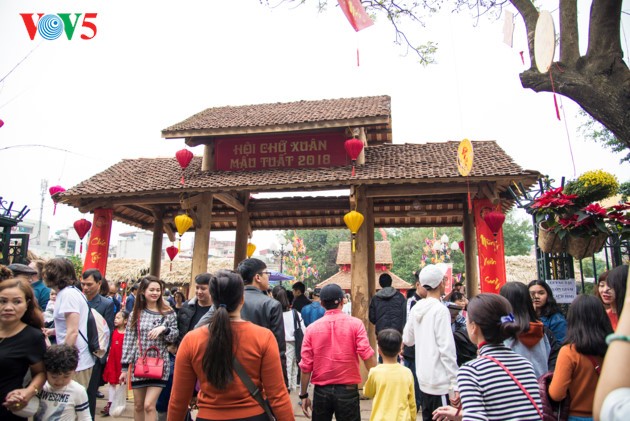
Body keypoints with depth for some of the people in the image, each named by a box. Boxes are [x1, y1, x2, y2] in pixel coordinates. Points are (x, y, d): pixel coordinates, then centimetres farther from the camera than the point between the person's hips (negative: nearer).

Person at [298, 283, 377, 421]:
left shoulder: (312, 328, -2)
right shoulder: (355, 323, -6)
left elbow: (306, 365, -2)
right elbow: (366, 354, -14)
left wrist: (303, 395, 7)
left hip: (321, 391, 2)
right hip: (348, 389, -1)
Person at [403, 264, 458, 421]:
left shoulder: (416, 308, 4)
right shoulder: (440, 309, -15)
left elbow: (407, 339, 13)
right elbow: (447, 348, -18)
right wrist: (454, 384, -14)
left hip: (423, 379, 7)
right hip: (439, 381, -7)